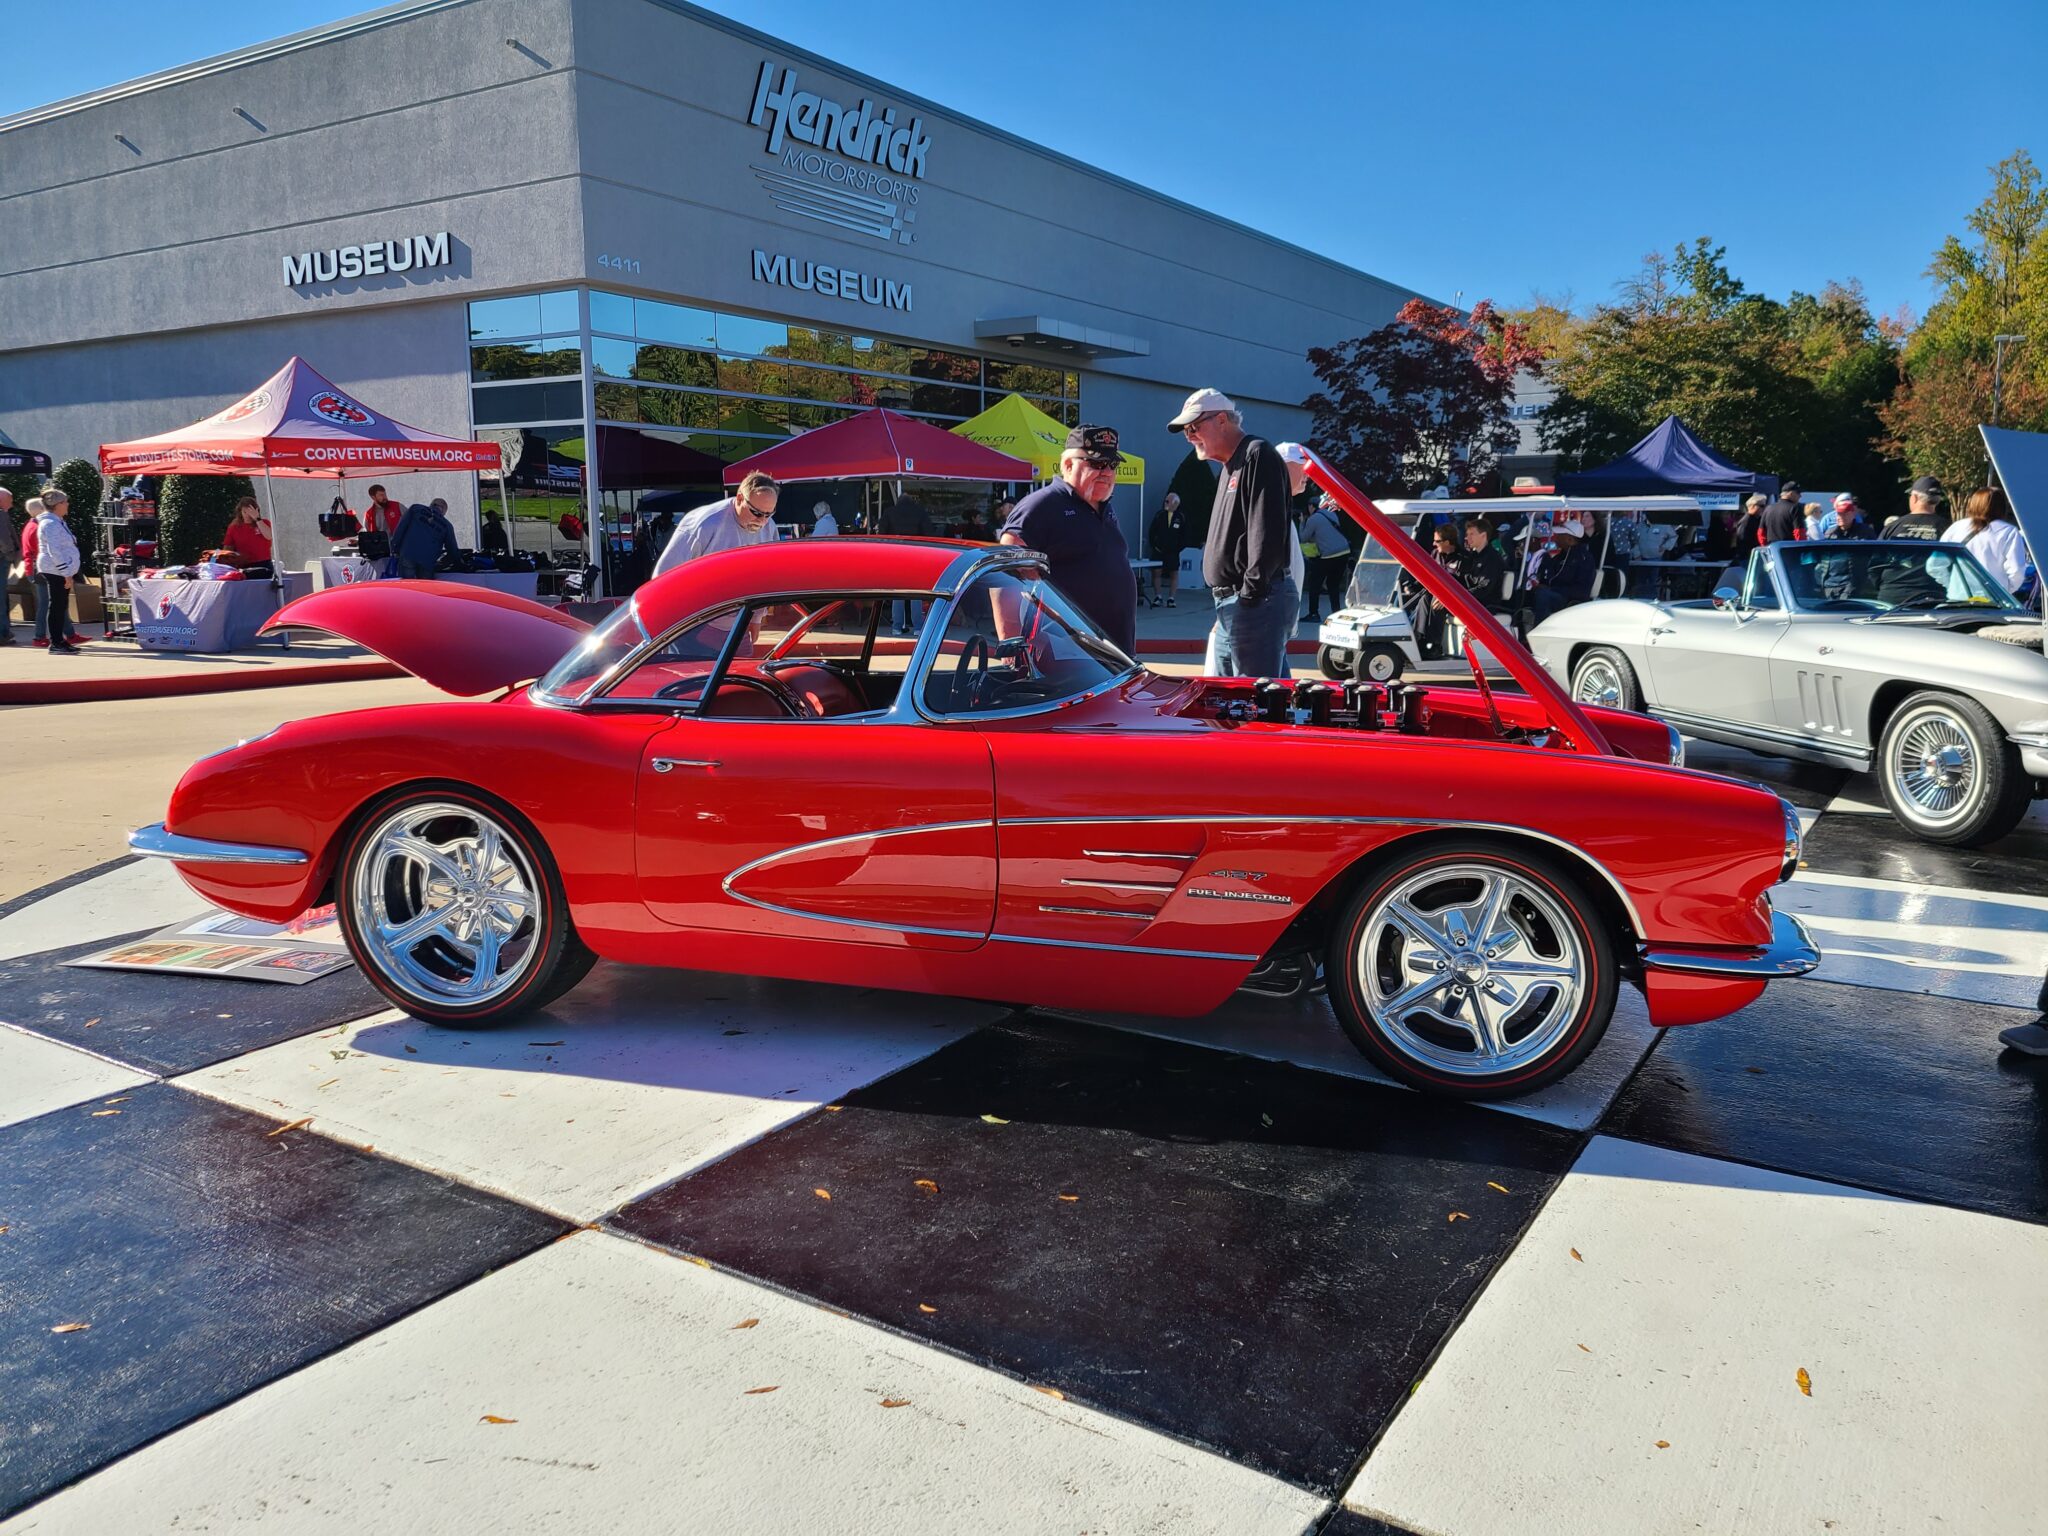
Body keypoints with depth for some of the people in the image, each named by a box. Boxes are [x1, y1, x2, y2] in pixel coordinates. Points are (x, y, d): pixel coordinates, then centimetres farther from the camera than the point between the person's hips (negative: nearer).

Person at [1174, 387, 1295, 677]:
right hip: (1231, 605, 11)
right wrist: (1226, 601, 18)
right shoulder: (1230, 468, 22)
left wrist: (1251, 593, -21)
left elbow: (1268, 534, -19)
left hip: (1256, 604, -11)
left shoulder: (1257, 455, -10)